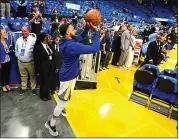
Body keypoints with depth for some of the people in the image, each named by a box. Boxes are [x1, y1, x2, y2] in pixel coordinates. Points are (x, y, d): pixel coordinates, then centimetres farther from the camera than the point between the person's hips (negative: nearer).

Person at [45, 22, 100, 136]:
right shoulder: (72, 46, -31)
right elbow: (95, 49, -32)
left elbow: (80, 37, 14)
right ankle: (51, 123, 24)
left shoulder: (67, 41, -2)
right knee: (63, 100, 5)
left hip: (68, 74, 10)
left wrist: (87, 28, -3)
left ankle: (60, 110, 56)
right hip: (69, 76, -9)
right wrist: (96, 31, -23)